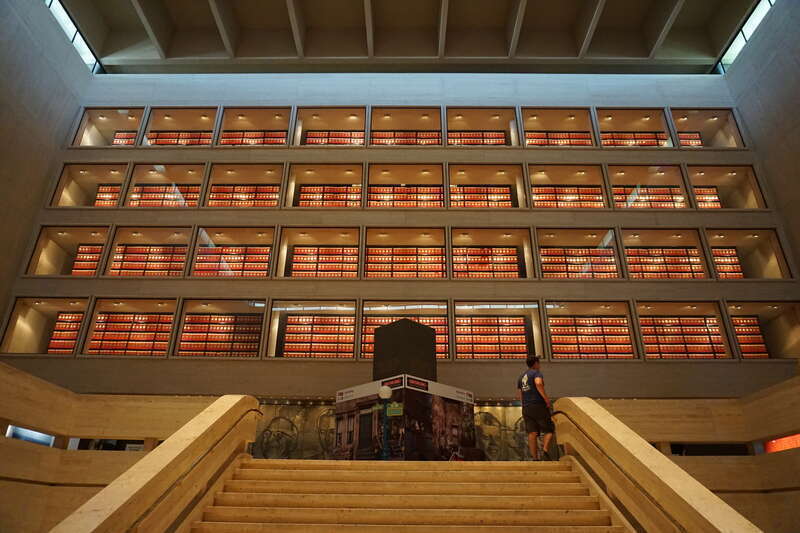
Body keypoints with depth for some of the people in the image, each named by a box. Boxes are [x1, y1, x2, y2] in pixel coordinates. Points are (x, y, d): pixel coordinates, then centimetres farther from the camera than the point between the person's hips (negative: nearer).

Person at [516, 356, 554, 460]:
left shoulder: (521, 377, 20)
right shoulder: (536, 373, -2)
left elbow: (519, 395, 20)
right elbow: (538, 383, -25)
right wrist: (546, 399, -21)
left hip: (526, 408, 6)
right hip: (539, 405, -6)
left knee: (532, 433, 2)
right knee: (548, 430, 3)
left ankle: (535, 458, -3)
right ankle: (545, 450, -18)